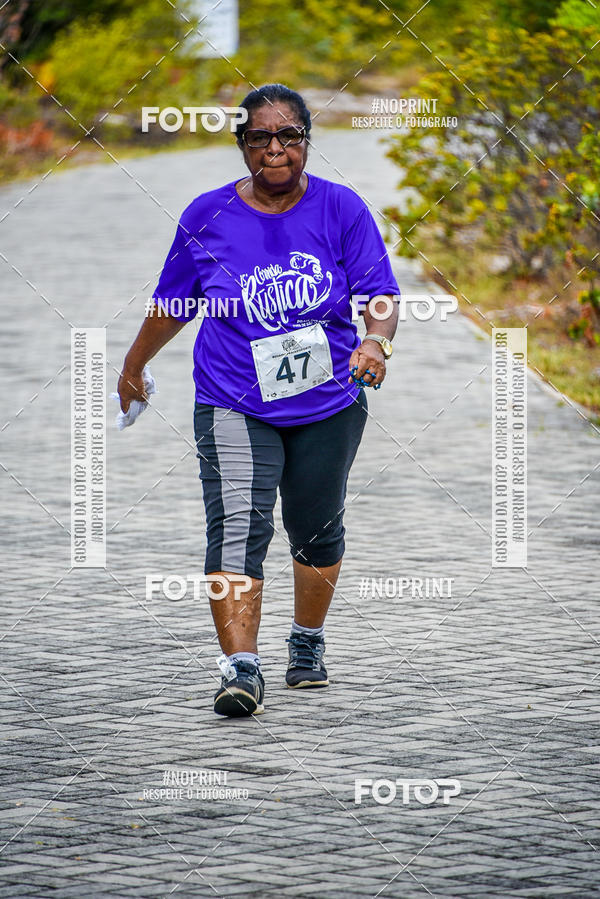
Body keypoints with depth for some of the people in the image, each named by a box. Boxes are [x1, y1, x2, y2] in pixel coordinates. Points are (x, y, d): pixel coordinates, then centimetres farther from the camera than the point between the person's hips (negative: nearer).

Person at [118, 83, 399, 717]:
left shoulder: (340, 209, -2)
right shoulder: (208, 217, 1)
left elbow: (380, 295, -6)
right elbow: (173, 304, 15)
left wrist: (376, 339, -27)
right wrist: (134, 365, 26)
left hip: (328, 404, 1)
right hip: (234, 407, -1)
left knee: (316, 530, 15)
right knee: (237, 529, -18)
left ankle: (308, 643, 39)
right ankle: (241, 670, -25)